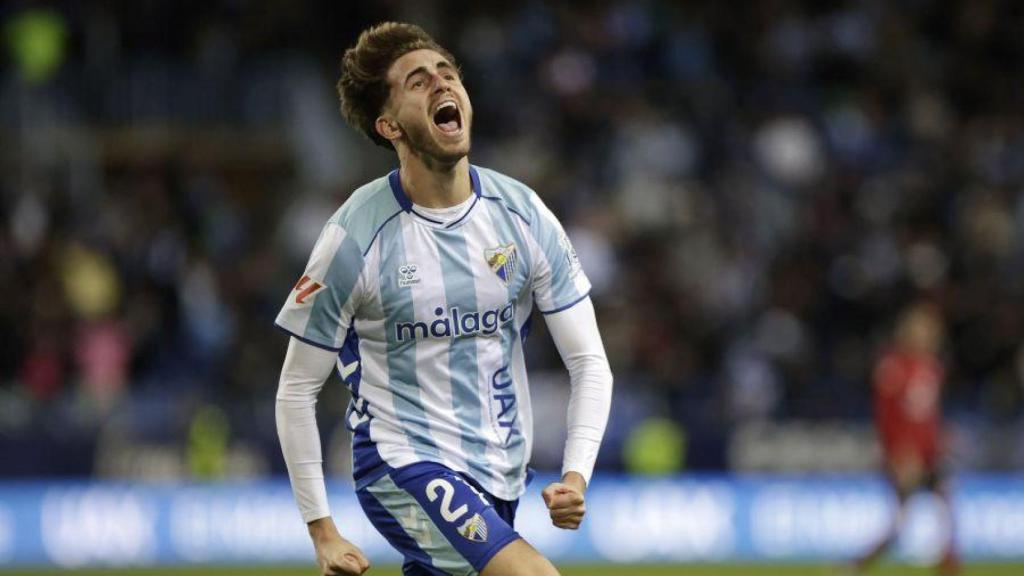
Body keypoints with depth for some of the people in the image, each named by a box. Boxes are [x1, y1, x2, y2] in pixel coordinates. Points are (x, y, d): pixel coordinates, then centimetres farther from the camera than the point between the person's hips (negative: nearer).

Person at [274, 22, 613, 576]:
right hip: (403, 463, -5)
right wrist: (321, 529, -7)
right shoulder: (355, 235, -10)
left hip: (499, 477, 5)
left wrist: (576, 476, -11)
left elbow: (589, 362, 4)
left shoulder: (523, 214, 0)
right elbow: (296, 389, -3)